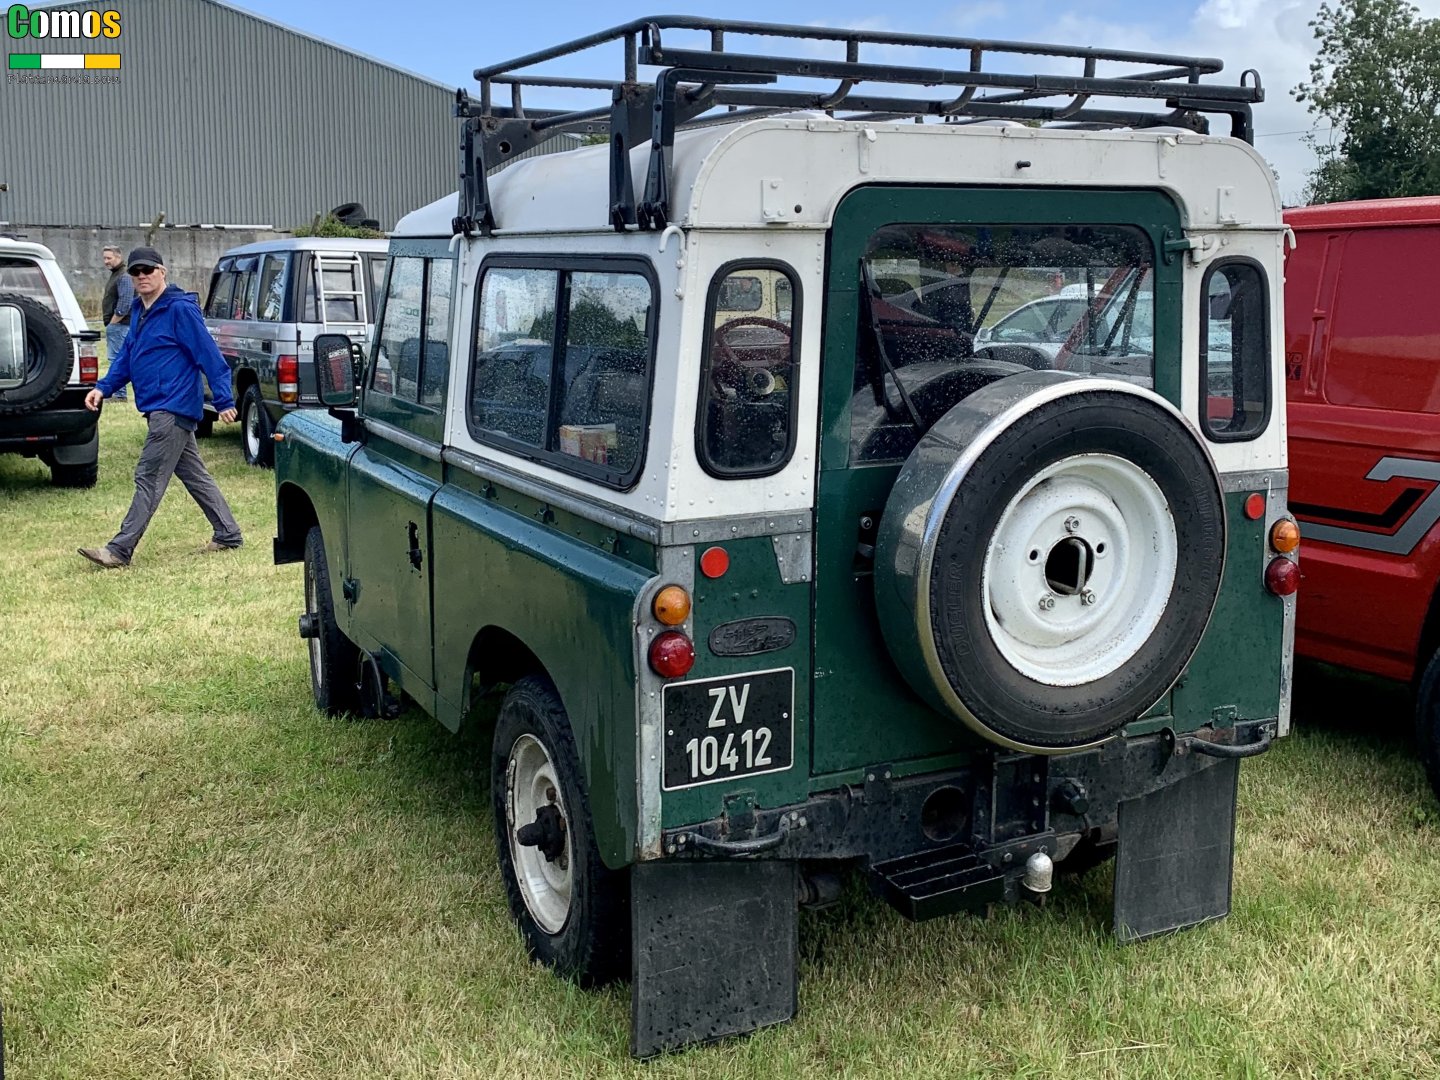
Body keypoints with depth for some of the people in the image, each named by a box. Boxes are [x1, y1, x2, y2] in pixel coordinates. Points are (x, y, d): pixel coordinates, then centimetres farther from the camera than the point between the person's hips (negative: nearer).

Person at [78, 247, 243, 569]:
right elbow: (126, 357, 20)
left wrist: (224, 400, -19)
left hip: (173, 407, -10)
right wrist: (104, 387, 6)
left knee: (149, 479, -8)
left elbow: (209, 355, -16)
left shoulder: (180, 309, -13)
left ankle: (120, 550, -7)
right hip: (162, 410, 10)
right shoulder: (139, 311, 15)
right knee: (194, 476, 14)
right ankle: (228, 535, 22)